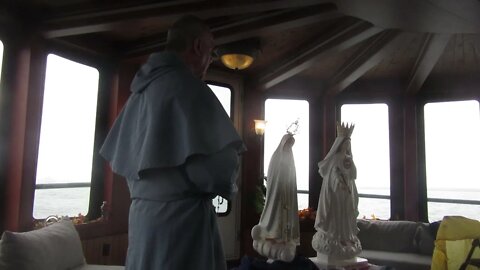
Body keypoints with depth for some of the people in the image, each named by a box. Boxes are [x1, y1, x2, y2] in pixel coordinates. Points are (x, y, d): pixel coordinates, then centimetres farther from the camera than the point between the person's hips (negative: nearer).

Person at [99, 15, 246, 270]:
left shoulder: (141, 88, 13)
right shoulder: (187, 86, -15)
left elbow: (115, 155, 19)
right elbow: (218, 163, -24)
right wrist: (228, 188, -3)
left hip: (141, 212, 9)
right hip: (181, 216, -8)